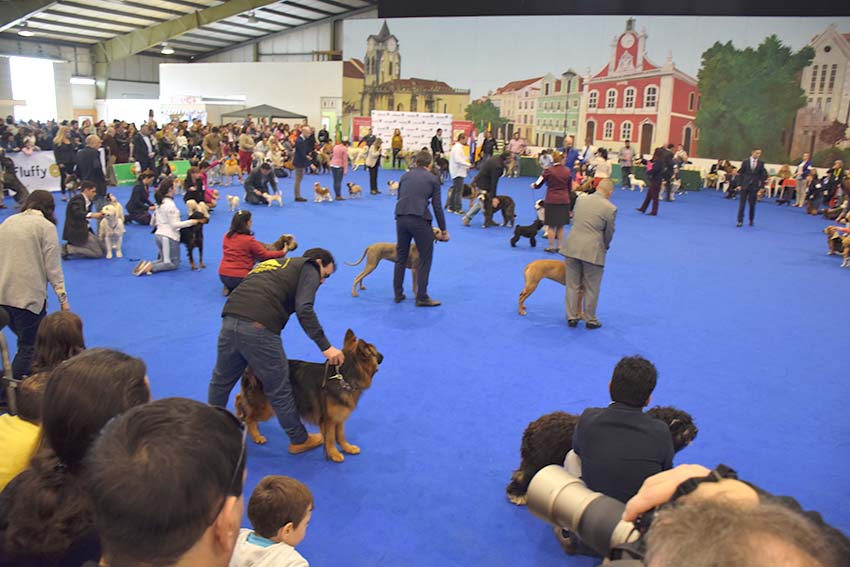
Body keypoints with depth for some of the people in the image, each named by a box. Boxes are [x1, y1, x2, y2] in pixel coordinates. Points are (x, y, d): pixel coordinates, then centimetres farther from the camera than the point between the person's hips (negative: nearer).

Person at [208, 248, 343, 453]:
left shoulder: (277, 264, 31)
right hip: (259, 327, -7)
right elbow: (304, 310, -8)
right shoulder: (308, 268, 10)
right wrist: (325, 347, -8)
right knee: (279, 390, 8)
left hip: (229, 320, 7)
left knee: (221, 381, 25)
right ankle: (300, 441, 24)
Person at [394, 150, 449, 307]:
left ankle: (398, 294, 22)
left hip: (401, 217, 4)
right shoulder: (432, 178, 9)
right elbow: (437, 207, 5)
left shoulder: (405, 176, 19)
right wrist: (443, 230, 12)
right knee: (425, 259, 7)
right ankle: (422, 297, 7)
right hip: (420, 219, -4)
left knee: (401, 257, 16)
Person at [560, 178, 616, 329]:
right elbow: (609, 233, 0)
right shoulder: (610, 208, -8)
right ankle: (590, 320, 21)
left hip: (572, 247, 4)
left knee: (572, 285, 14)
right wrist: (604, 247, 20)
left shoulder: (580, 199, 4)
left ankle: (571, 317, 21)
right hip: (593, 251, -4)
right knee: (591, 288, 10)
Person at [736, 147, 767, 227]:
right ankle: (740, 221, 1)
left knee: (752, 205, 5)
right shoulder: (745, 162, -1)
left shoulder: (761, 163, 2)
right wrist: (739, 184, -4)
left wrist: (761, 186, -2)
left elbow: (762, 175, 4)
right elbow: (741, 173, 1)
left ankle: (751, 220, 20)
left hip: (754, 186, 1)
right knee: (742, 204, -2)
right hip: (745, 185, -1)